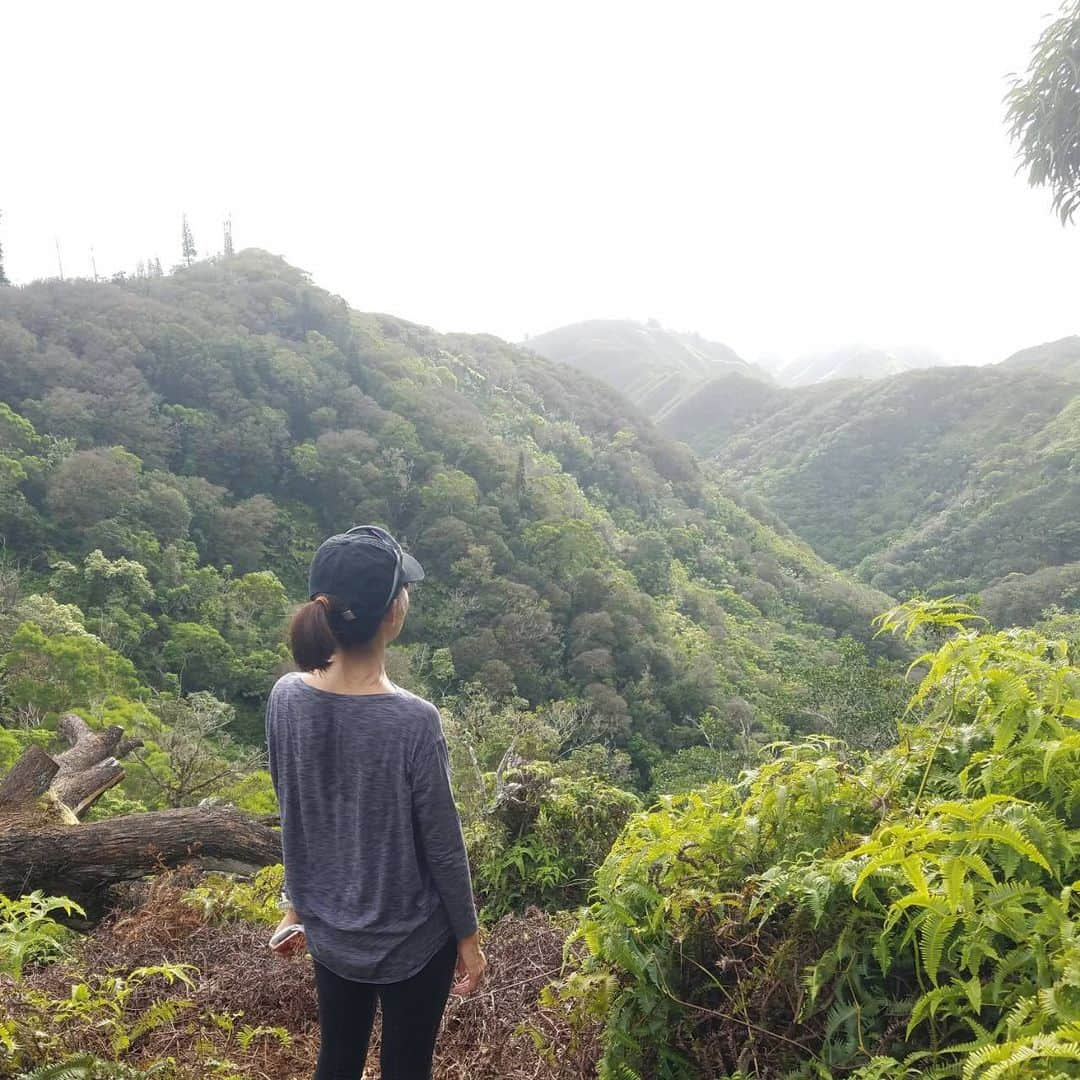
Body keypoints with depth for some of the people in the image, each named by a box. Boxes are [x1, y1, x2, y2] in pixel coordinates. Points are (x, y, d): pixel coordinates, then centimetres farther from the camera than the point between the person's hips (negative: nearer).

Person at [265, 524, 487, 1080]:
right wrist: (468, 937, -3)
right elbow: (443, 847, -18)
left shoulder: (285, 697, -14)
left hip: (329, 931, 5)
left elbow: (292, 818, 0)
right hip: (411, 940, -4)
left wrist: (298, 904, 14)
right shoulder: (413, 721, -29)